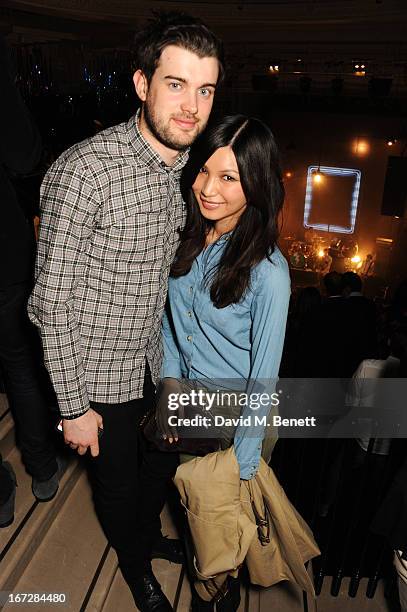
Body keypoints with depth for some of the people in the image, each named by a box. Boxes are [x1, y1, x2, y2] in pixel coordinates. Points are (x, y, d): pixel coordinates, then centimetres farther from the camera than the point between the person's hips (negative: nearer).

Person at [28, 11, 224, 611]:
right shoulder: (83, 171, -26)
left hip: (157, 360, 6)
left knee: (165, 460, 26)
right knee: (118, 482, 18)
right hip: (101, 375, -6)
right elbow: (52, 302, -21)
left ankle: (148, 535, 61)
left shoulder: (186, 166, -3)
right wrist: (74, 406, -14)